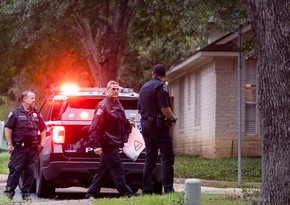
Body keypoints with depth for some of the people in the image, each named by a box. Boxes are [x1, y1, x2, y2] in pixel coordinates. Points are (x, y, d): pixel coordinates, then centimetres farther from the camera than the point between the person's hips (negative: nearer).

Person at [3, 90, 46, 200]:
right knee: (15, 170, -6)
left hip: (33, 148, 4)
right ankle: (9, 191, 1)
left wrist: (42, 143, 10)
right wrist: (10, 144, -7)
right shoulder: (15, 113, 1)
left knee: (30, 171, 3)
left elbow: (43, 129, 20)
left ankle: (26, 192, 10)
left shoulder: (37, 114, 14)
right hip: (19, 147, -4)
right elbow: (8, 128, -2)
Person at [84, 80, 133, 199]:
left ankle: (91, 194, 18)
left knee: (102, 170, 12)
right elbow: (95, 127, -18)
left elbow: (123, 123, 25)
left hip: (115, 144, 9)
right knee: (118, 170, -9)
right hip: (108, 144, -9)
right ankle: (126, 193, -7)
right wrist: (96, 145, -24)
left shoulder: (118, 106, 16)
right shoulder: (103, 106, -12)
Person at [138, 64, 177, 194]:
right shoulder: (161, 86, -9)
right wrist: (173, 118, -4)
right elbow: (164, 108, -18)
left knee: (150, 159, 10)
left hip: (145, 124, 8)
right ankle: (168, 188, -13)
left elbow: (140, 109, 23)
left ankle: (146, 189, 7)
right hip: (159, 125, -8)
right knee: (167, 158, -6)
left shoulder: (144, 87, 17)